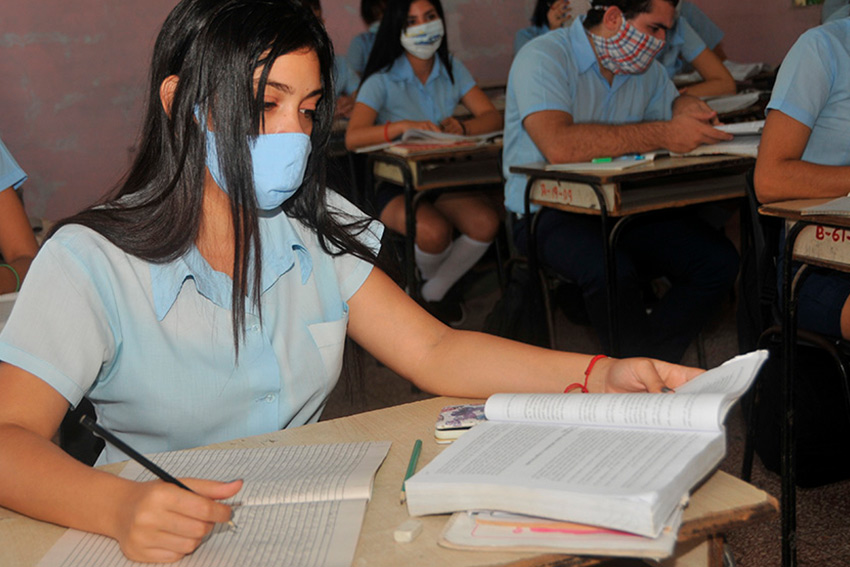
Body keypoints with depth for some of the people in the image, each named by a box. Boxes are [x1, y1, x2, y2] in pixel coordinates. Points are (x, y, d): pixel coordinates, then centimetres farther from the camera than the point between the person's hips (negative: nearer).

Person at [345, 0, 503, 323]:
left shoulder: (452, 70, 5)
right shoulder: (382, 81, -9)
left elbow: (492, 117, -4)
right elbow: (353, 138, -23)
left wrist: (462, 127, -27)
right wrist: (404, 126, -38)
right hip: (393, 184, -4)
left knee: (486, 223, -24)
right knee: (434, 231, -33)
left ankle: (432, 295, 1)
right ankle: (424, 281, 6)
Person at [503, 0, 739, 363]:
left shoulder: (646, 68, 11)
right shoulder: (543, 58, -13)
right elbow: (559, 145, -29)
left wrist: (685, 107, 0)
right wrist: (663, 135, -27)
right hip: (548, 211, -7)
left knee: (718, 262, -15)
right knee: (613, 272, -36)